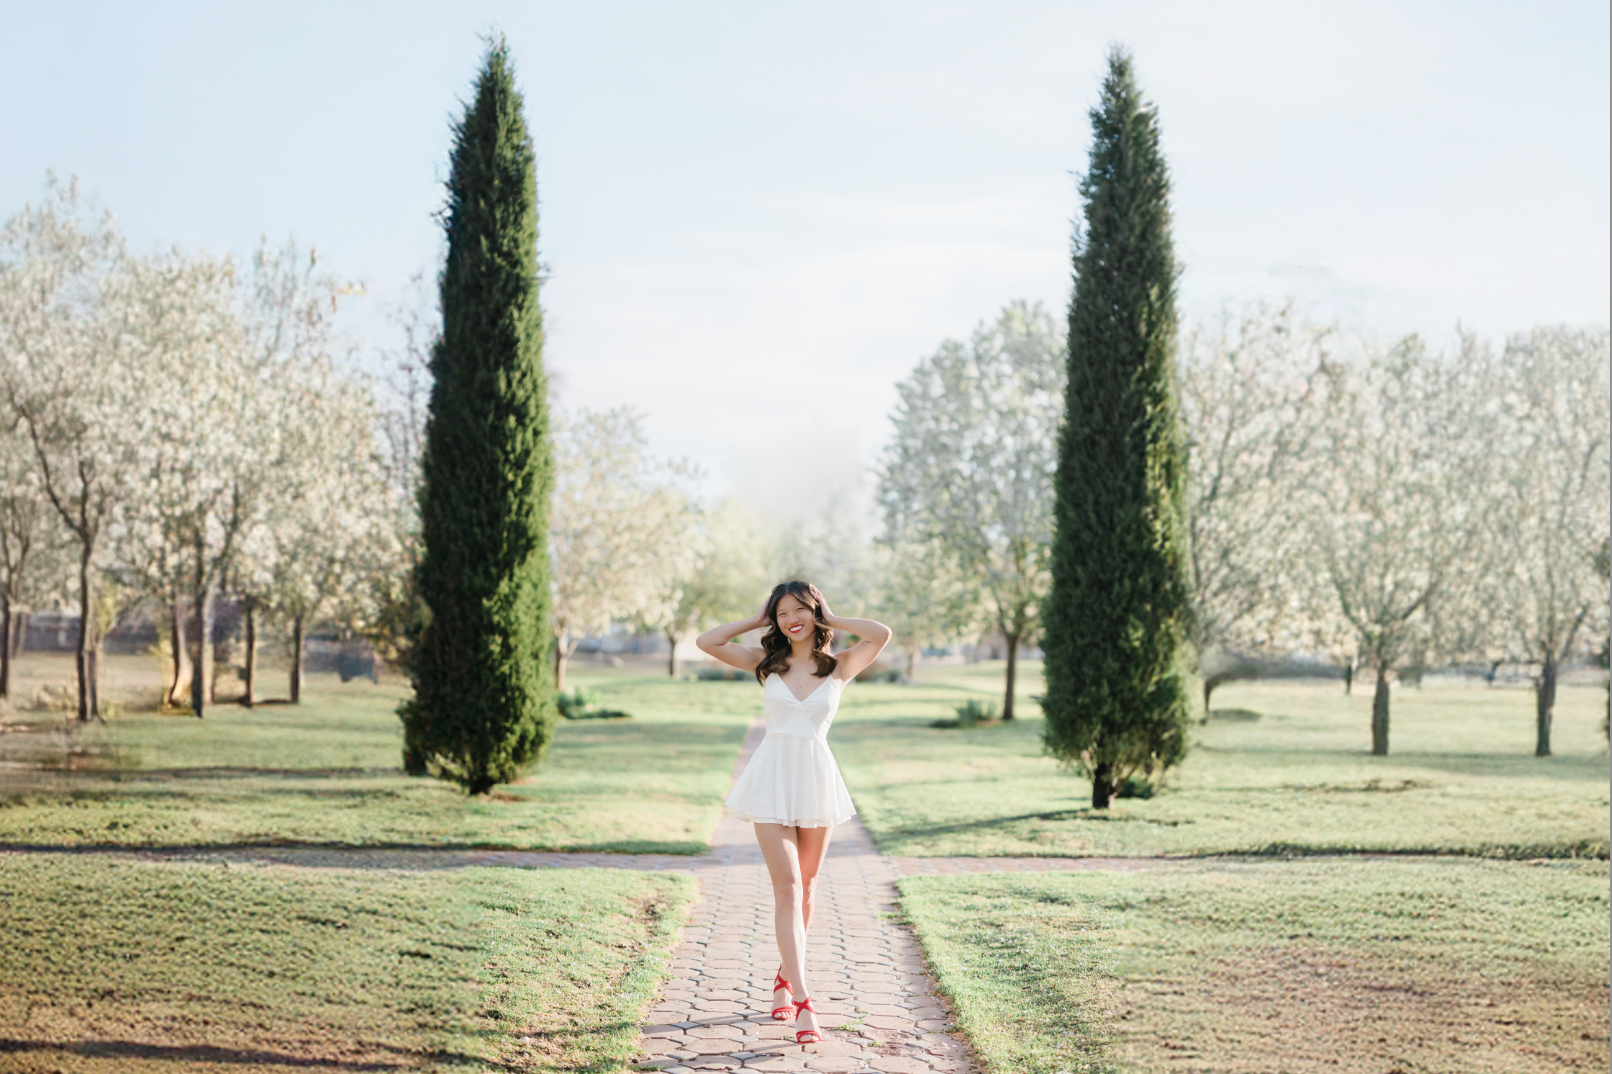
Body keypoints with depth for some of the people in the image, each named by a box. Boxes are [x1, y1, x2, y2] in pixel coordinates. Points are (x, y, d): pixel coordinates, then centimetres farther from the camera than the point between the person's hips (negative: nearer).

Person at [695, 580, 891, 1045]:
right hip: (773, 779, -1)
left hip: (816, 779, 1)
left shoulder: (839, 667, 3)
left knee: (805, 886, 13)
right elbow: (706, 641, 0)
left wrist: (832, 621, -1)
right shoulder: (766, 662, 6)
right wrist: (756, 621, 4)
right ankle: (802, 1003, -16)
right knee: (787, 886, -10)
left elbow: (882, 634, -13)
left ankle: (786, 977, 34)